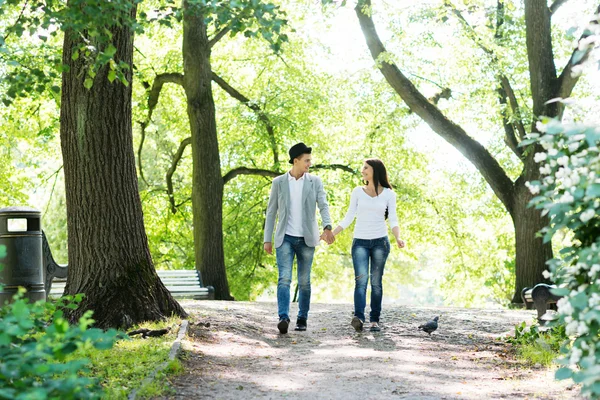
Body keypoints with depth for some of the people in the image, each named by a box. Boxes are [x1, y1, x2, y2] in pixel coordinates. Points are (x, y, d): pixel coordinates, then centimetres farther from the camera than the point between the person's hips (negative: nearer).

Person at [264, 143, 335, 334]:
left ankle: (302, 319, 16)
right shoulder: (279, 182, 3)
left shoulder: (315, 181, 4)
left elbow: (323, 205, -7)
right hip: (285, 238, -1)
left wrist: (327, 227, -26)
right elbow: (271, 212, 6)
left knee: (304, 281, 6)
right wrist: (267, 239, 3)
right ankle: (283, 317, -25)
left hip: (306, 239, 1)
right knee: (284, 278, -15)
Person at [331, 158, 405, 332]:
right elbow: (348, 218, 10)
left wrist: (398, 238, -17)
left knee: (376, 282, 1)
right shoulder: (358, 192, 9)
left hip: (380, 241, 0)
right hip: (360, 241, 0)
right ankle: (358, 317, -29)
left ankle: (375, 320, 5)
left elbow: (393, 220, 0)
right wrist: (331, 234, 2)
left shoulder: (388, 194, 5)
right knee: (361, 279, -16)